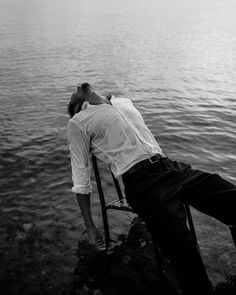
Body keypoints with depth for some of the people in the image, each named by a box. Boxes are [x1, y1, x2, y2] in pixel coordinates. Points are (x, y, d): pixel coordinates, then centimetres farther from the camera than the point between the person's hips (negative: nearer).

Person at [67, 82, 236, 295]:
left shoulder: (125, 102, 24)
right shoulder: (78, 122, 7)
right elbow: (81, 181, 7)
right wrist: (90, 226, 7)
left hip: (172, 166, 6)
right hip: (140, 180, -5)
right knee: (184, 252, -21)